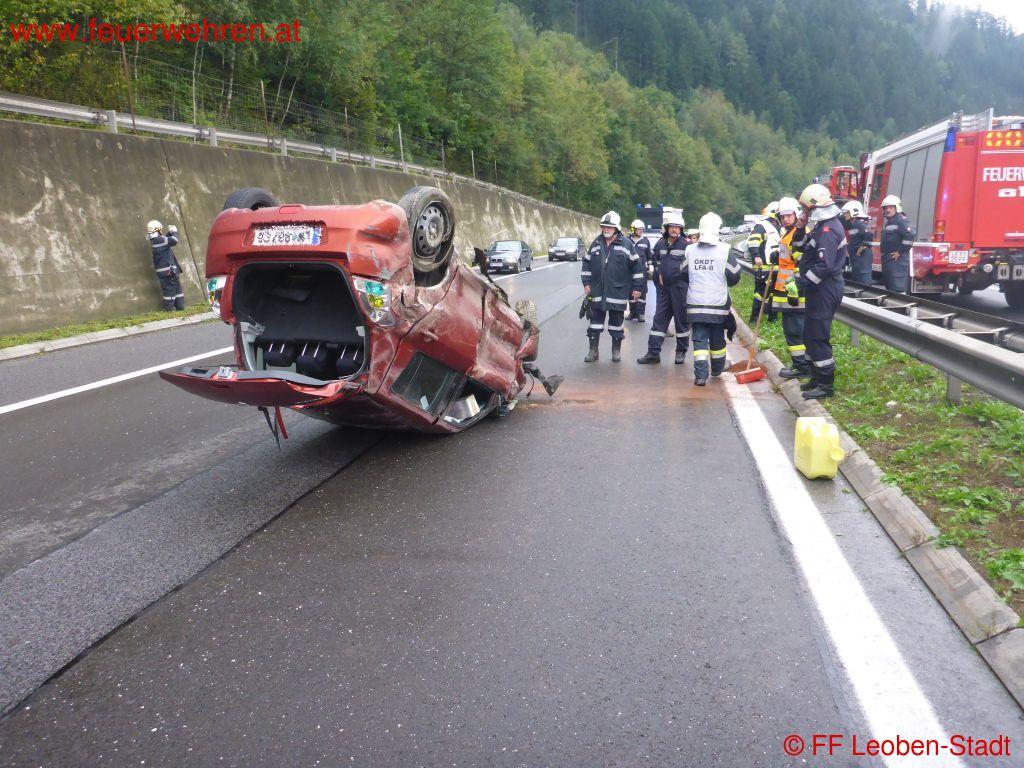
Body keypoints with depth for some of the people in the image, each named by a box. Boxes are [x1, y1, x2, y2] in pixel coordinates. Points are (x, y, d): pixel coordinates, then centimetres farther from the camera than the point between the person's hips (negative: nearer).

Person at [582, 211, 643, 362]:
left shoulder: (626, 243, -4)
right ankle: (593, 350, 14)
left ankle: (616, 350, 20)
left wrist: (636, 287, -3)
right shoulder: (596, 243, 6)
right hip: (597, 291, 3)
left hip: (618, 292, -3)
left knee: (616, 322, 8)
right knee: (595, 321, 6)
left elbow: (636, 266, -2)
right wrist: (586, 283, 6)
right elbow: (586, 263, 13)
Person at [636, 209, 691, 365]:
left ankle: (681, 352, 17)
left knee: (681, 319, 5)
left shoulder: (686, 245, -6)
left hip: (680, 288, -5)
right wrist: (659, 275, 11)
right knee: (659, 319, 4)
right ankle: (653, 352, 6)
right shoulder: (660, 244, 10)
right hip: (663, 288, 5)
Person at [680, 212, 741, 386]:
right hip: (718, 303, -1)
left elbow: (683, 274, 10)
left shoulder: (689, 250, -2)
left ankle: (700, 374, -9)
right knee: (717, 338, 16)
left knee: (699, 339, 3)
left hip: (695, 303, 1)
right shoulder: (725, 250, -9)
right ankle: (717, 369, 34)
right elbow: (734, 276, -3)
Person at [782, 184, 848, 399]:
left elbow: (824, 266, -27)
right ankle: (818, 378, 26)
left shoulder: (827, 230, -19)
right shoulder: (826, 225, 15)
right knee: (812, 335, 17)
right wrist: (800, 278, 16)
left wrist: (801, 283, -26)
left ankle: (826, 385, -1)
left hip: (824, 290, -11)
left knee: (817, 336, -7)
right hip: (822, 289, 11)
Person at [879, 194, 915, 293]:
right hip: (887, 260, 10)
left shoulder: (901, 221, -12)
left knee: (898, 288, -13)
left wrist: (901, 251, -21)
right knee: (889, 288, 15)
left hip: (897, 260, -10)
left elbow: (910, 235, -25)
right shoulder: (887, 223, 20)